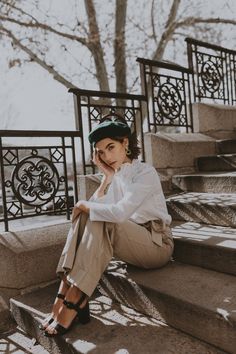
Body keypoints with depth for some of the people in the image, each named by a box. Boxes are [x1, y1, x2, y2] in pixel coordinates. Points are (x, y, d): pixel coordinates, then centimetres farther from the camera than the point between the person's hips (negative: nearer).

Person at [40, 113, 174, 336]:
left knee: (102, 223, -30)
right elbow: (96, 209, -6)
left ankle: (74, 301, -25)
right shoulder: (114, 176, 7)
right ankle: (64, 292, -22)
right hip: (130, 240, 7)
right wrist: (107, 178, -11)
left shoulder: (145, 173, -15)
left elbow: (120, 212, -31)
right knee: (86, 217, -16)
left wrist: (84, 205, -18)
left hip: (157, 244, -6)